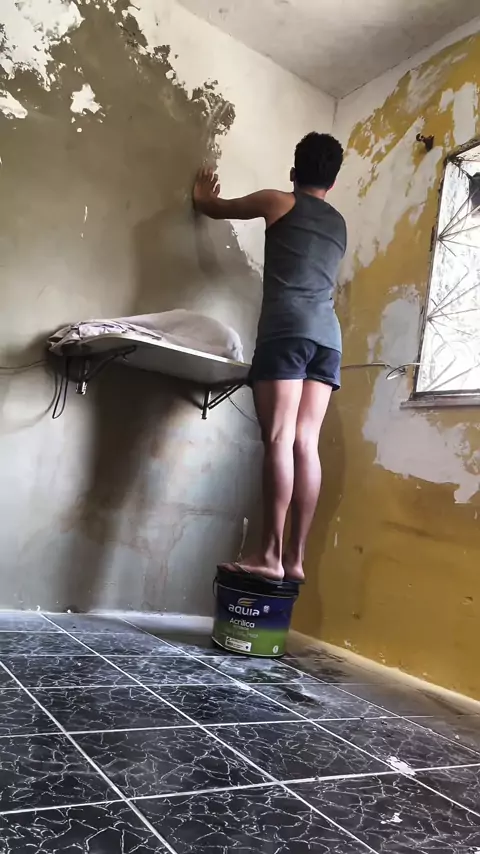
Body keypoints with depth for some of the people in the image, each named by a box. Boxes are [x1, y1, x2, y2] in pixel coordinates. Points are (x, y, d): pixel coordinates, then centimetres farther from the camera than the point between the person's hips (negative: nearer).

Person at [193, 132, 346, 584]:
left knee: (280, 439, -13)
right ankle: (295, 558, -3)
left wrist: (203, 197, 50)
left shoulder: (279, 202, 12)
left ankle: (270, 555, -17)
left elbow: (215, 207, 26)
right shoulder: (339, 224, 27)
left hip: (288, 330, -5)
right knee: (306, 444, -1)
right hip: (328, 335, 5)